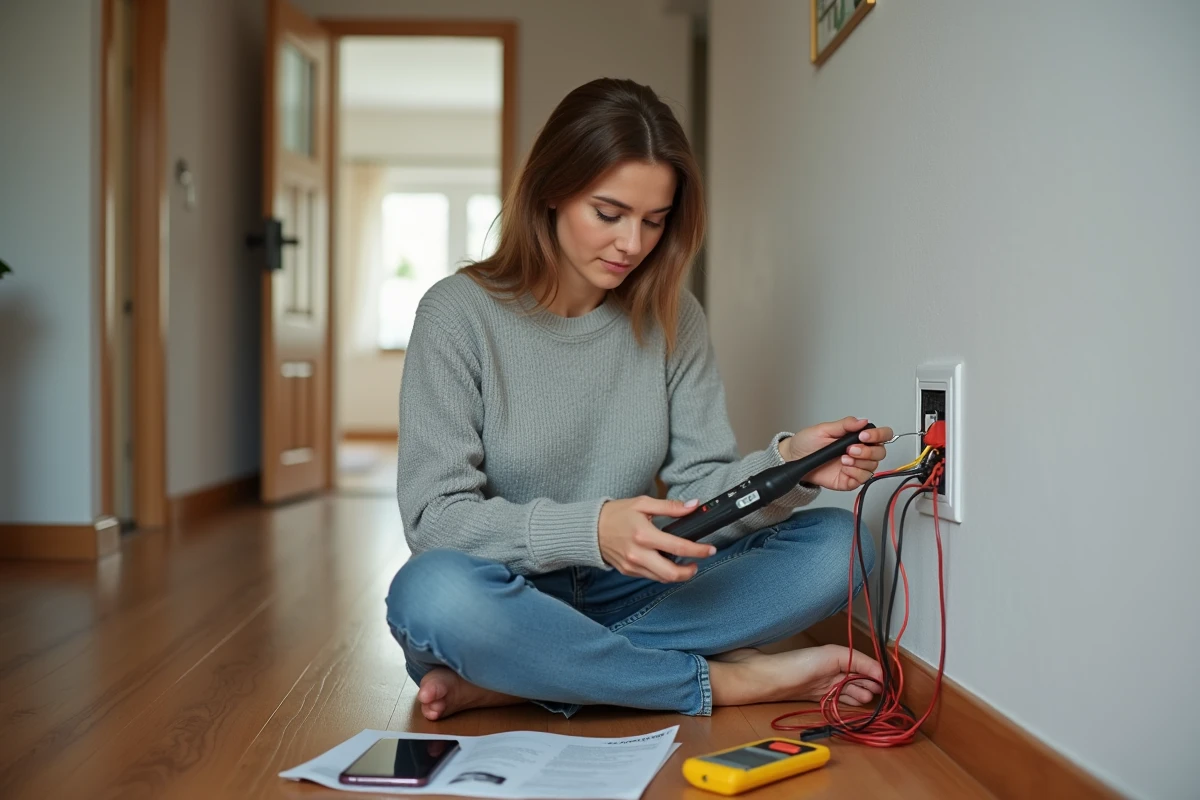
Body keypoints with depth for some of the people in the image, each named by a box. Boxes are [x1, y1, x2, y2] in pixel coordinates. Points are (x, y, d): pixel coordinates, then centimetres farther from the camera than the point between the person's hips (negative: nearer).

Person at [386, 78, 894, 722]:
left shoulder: (672, 319, 3)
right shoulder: (458, 313, -9)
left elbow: (700, 487, -1)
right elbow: (435, 515, -15)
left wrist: (787, 465, -23)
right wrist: (592, 529, -30)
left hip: (621, 594, 4)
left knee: (834, 544, -14)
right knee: (433, 591, -38)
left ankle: (506, 681, -23)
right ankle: (724, 681, -20)